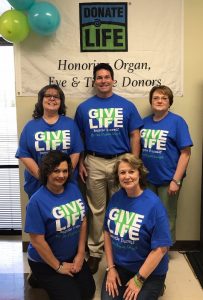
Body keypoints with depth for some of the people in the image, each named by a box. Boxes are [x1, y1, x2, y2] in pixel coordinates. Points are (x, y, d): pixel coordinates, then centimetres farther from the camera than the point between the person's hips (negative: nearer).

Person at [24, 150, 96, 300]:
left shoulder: (74, 189, -5)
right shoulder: (37, 201, -24)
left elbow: (83, 221, 2)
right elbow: (37, 242, -20)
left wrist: (81, 253, -2)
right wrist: (58, 267, -12)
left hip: (73, 256, 6)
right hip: (45, 262, -6)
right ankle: (41, 280, 19)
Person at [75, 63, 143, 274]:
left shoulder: (127, 106, 2)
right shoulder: (84, 107, 5)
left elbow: (135, 136, 2)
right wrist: (80, 163, 2)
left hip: (121, 162, 0)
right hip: (94, 163, 1)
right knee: (96, 209, 10)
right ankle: (95, 251, 23)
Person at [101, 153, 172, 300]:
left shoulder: (154, 204, -21)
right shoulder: (116, 198, -4)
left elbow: (161, 248, -19)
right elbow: (108, 232, 5)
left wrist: (139, 280, -14)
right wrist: (110, 267, 1)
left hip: (150, 271, -4)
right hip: (119, 265, 4)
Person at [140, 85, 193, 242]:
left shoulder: (177, 121, -10)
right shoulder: (145, 122, 4)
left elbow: (185, 153, -12)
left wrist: (176, 180, -17)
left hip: (167, 180, -4)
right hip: (147, 179, 5)